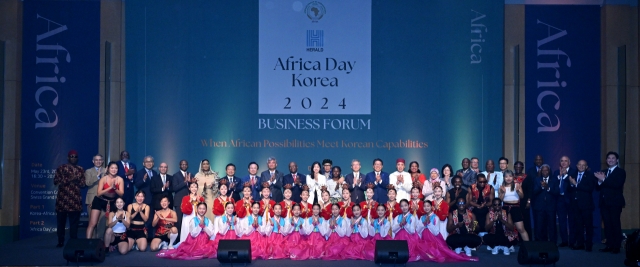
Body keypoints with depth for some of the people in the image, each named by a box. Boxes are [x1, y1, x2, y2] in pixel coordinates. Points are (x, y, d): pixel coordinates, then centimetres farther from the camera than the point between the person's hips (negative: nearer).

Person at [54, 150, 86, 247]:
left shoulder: (80, 170, 12)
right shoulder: (61, 168, 7)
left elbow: (84, 184, 7)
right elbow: (55, 181, -3)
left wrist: (77, 181, -13)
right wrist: (69, 179, -14)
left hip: (75, 200, 1)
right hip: (62, 199, -1)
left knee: (74, 222, -3)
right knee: (61, 221, 4)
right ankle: (60, 242, 13)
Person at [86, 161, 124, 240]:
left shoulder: (120, 180, -9)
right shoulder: (103, 179, -14)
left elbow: (121, 194, -12)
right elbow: (99, 193, -22)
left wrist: (114, 188, -30)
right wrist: (110, 188, -32)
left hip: (112, 202, 3)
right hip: (100, 201, -3)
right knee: (92, 223, -8)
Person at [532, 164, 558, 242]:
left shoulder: (554, 180, 8)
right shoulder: (537, 180, 11)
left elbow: (556, 192, -3)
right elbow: (534, 192, -1)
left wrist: (548, 188, -16)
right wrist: (541, 186, -17)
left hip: (551, 207, -1)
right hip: (540, 207, 1)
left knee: (552, 226, -3)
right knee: (540, 226, -2)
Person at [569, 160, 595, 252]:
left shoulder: (590, 176, 0)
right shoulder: (573, 175, 13)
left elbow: (590, 188, -15)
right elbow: (569, 189, 10)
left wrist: (576, 184, -16)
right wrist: (571, 184, -12)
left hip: (586, 204, -4)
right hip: (575, 205, 4)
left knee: (588, 225, -1)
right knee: (578, 225, 7)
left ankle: (589, 244, 4)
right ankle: (580, 243, 14)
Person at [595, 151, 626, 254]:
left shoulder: (621, 172, 0)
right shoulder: (603, 172, 18)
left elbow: (617, 184, -17)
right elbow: (598, 188, 12)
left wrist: (604, 180, -20)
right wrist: (600, 181, -9)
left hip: (615, 202, -5)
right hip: (604, 202, 5)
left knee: (615, 224, -7)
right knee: (607, 225, 5)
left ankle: (616, 247, -4)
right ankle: (609, 245, 8)